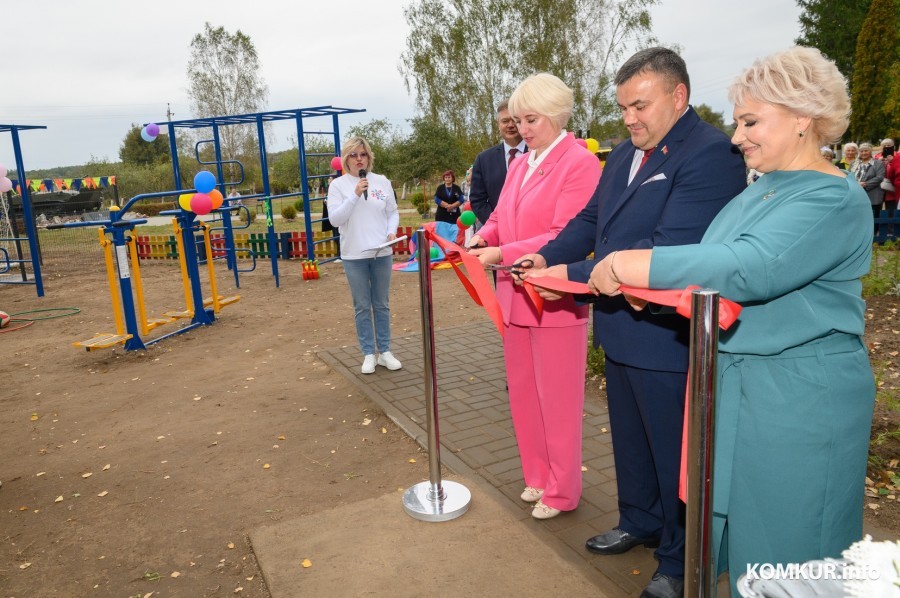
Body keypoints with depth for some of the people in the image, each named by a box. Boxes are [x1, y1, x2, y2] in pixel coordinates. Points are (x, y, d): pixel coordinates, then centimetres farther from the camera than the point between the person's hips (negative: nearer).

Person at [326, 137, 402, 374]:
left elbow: (393, 212, 10)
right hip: (354, 255, -2)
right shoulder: (338, 185, -2)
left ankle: (384, 351, 20)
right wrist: (355, 195, -17)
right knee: (362, 306, 6)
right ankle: (369, 354, 15)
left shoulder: (382, 182, 5)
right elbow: (334, 219, -9)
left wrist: (392, 231, -9)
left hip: (382, 253, 2)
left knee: (381, 304, 10)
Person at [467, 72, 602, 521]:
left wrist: (503, 254, -25)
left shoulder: (580, 163, -13)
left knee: (557, 401, 5)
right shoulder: (519, 165, 12)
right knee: (523, 395, 17)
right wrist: (484, 237, -6)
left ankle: (561, 492, 23)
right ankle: (537, 477, 35)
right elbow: (500, 217, 17)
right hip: (514, 298, 8)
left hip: (554, 301, -8)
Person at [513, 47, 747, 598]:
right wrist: (546, 257, -6)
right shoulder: (626, 153, 10)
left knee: (674, 453, 10)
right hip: (620, 328, 8)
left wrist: (574, 276, -25)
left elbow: (668, 250, -28)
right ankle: (640, 522, 47)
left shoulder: (710, 154, -19)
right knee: (630, 441, 24)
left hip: (667, 337, -8)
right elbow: (591, 220, 12)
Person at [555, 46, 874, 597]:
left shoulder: (835, 200, -17)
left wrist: (628, 265, -29)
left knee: (785, 547, 9)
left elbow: (747, 268, -30)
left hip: (800, 399, -8)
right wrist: (652, 285, -4)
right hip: (736, 380, 8)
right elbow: (715, 264, 14)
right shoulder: (759, 191, 11)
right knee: (734, 522, 20)